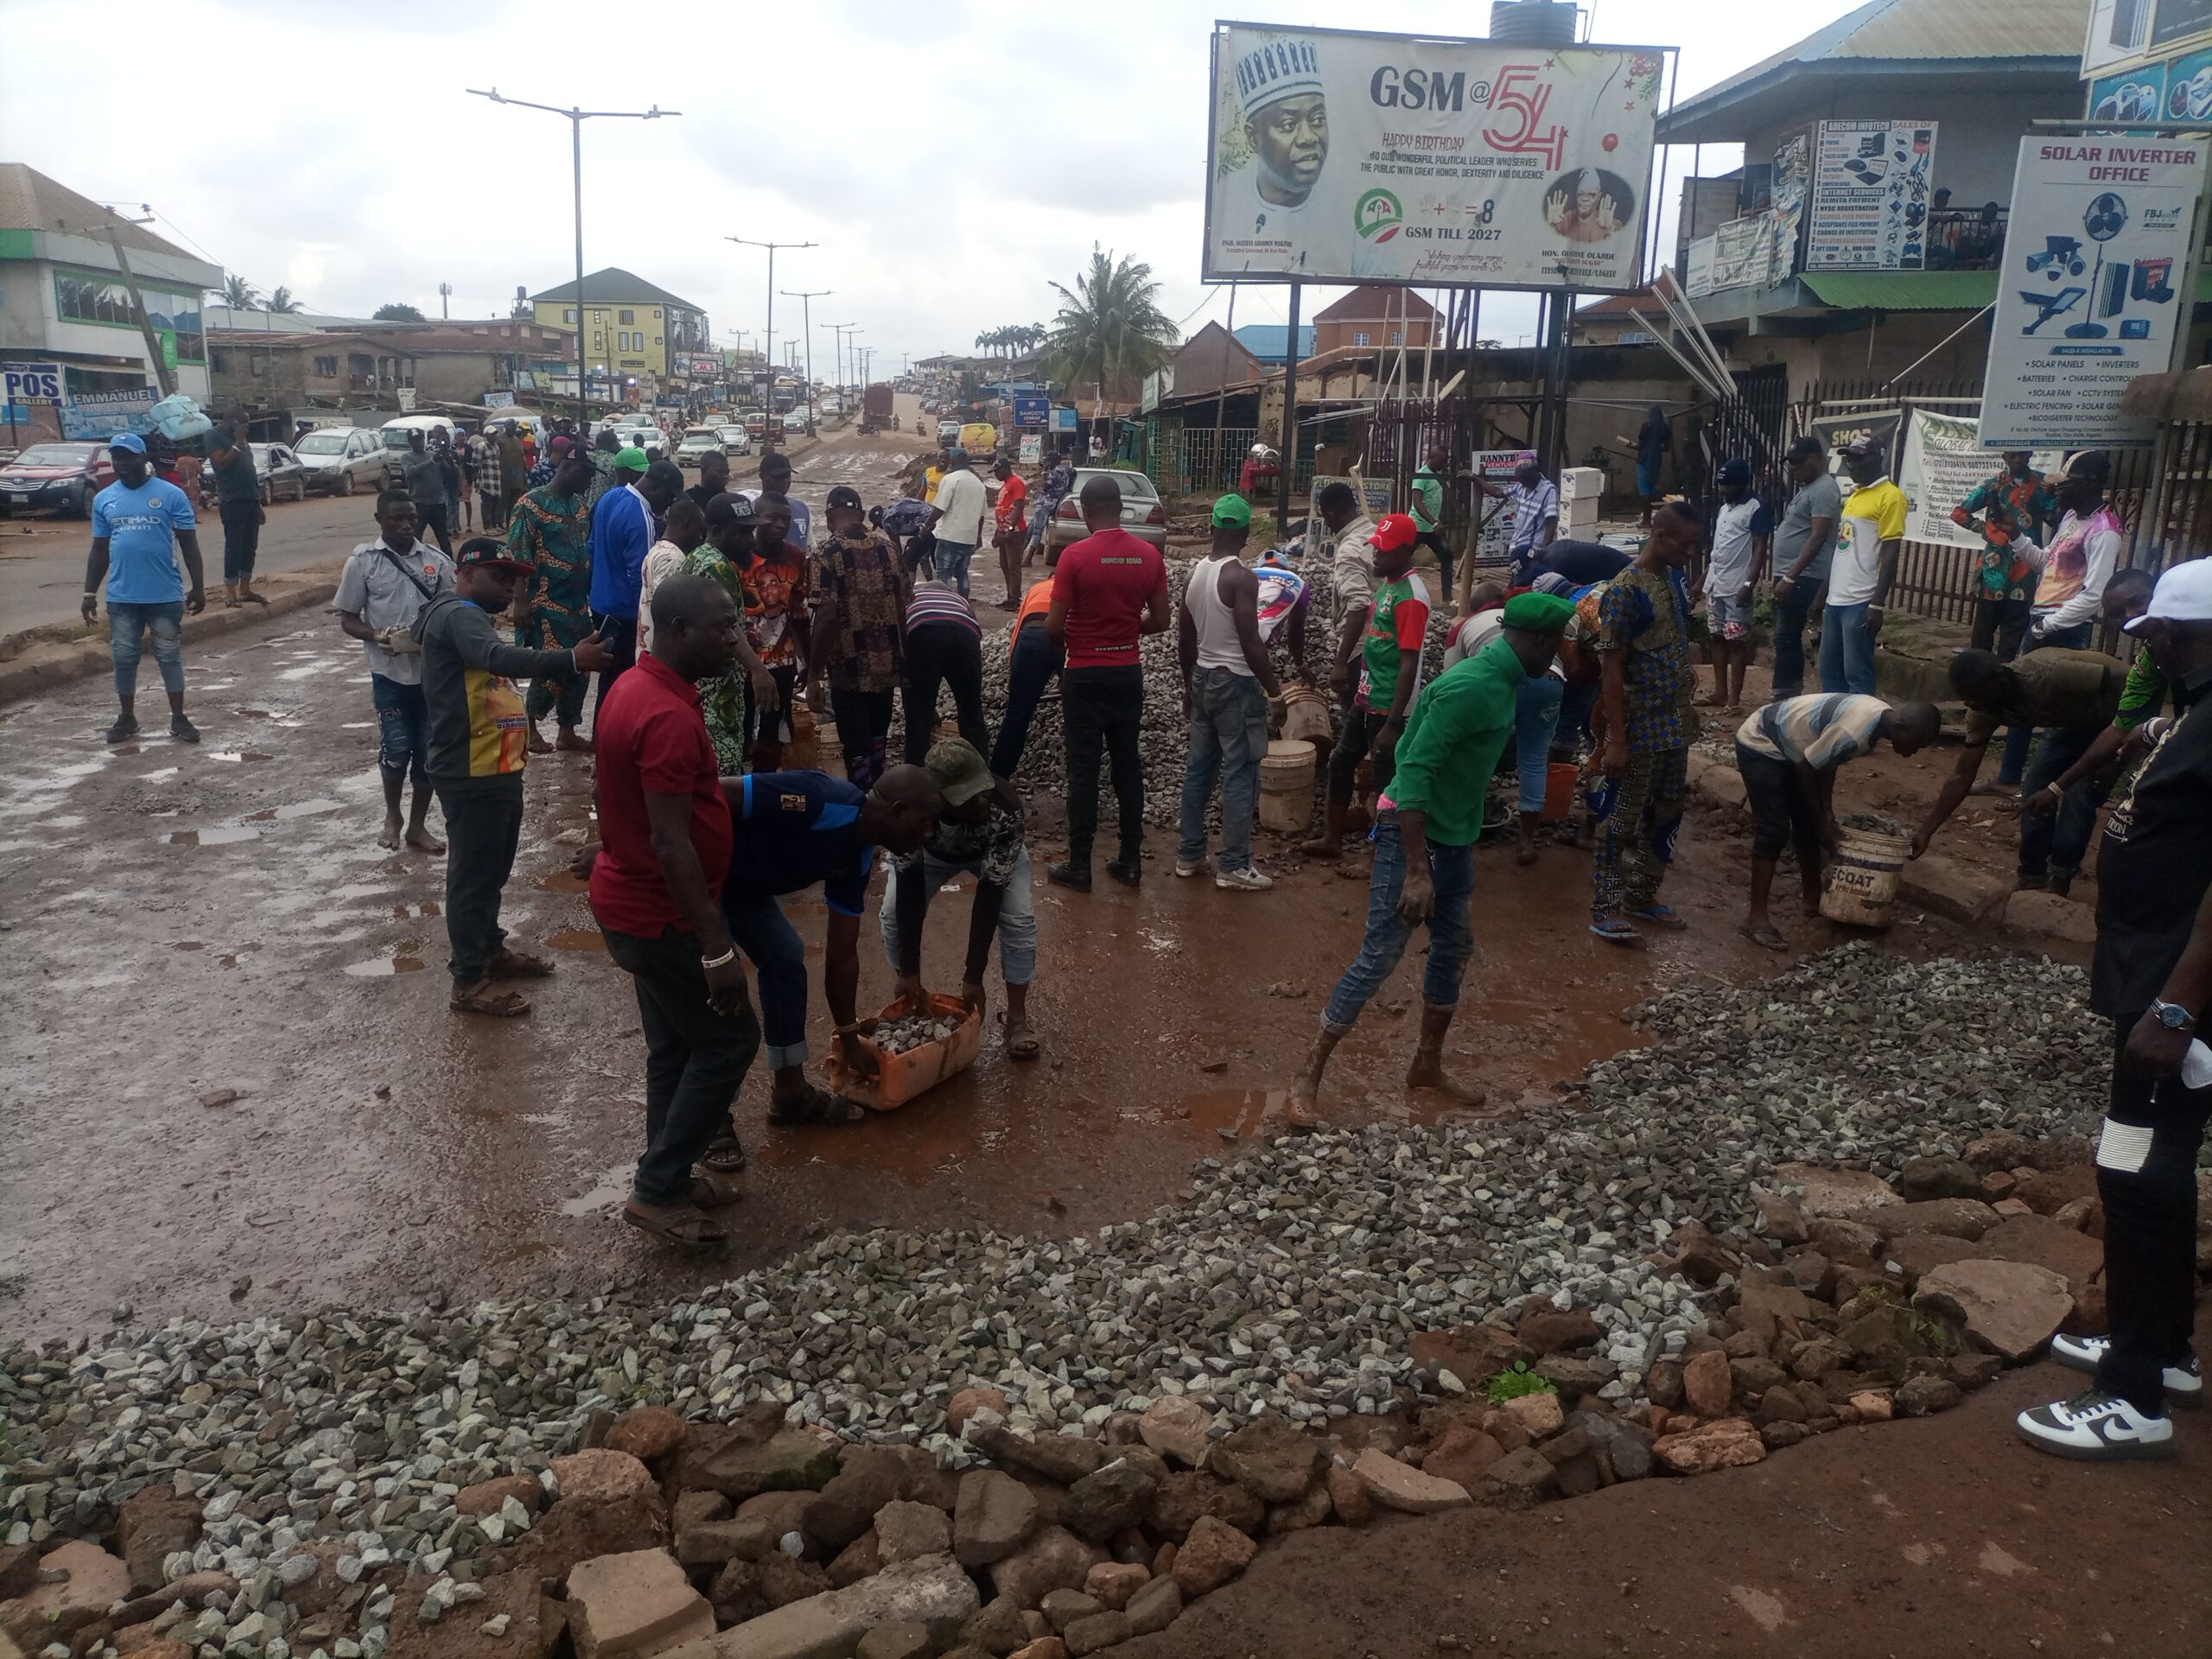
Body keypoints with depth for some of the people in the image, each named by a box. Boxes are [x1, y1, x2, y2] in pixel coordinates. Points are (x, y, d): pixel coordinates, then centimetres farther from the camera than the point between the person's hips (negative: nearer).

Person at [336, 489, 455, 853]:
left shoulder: (436, 560, 1)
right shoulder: (363, 560, -3)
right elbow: (348, 618, 1)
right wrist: (376, 637, -19)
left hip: (433, 671, 2)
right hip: (389, 672, -2)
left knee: (430, 750, 7)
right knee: (396, 748, 2)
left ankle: (418, 825, 23)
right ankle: (392, 817, 28)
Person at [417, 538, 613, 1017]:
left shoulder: (471, 617, 18)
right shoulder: (458, 615, -18)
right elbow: (499, 656, -37)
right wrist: (571, 660, -50)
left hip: (495, 769, 11)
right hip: (472, 774, -11)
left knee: (494, 868, 22)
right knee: (472, 873, -3)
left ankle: (490, 950, 38)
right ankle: (469, 981, 5)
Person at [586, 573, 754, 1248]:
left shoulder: (635, 688, 5)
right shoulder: (669, 717, -27)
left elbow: (609, 790, 17)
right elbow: (671, 844, -29)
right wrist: (717, 951, -28)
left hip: (633, 900, 10)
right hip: (664, 914, -10)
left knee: (675, 1045, 19)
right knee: (728, 1040, 2)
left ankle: (672, 1176, 31)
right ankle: (658, 1189, 10)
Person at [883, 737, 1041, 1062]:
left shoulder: (1004, 808, -43)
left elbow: (989, 896, -37)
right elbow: (909, 888, -33)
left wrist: (974, 976, -35)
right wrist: (909, 972, -31)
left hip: (994, 850, -1)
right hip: (930, 851, 1)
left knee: (1018, 917, -21)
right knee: (894, 913, -18)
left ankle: (1017, 1016, -2)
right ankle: (911, 999, 7)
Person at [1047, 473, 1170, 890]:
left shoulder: (1075, 556, -14)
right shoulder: (1149, 555, -2)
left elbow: (1053, 626, -14)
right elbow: (1160, 621, 3)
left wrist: (1074, 638, 8)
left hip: (1085, 675, -4)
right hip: (1128, 673, 4)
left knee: (1084, 769, 2)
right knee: (1128, 764, 11)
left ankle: (1080, 865, 7)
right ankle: (1131, 860, 16)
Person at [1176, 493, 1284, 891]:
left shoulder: (1194, 573, 6)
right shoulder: (1241, 577, -17)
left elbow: (1184, 641, 12)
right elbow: (1250, 642, -20)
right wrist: (1274, 688, -10)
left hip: (1203, 679, 8)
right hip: (1236, 682, -8)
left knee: (1198, 768, 14)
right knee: (1240, 774, -2)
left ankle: (1190, 855, 21)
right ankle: (1233, 867, 1)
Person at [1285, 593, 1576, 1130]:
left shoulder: (1503, 682, 5)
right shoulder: (1471, 688, -24)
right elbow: (1413, 770, -28)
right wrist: (1417, 871, -30)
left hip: (1454, 836, 10)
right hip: (1410, 831, -10)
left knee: (1453, 948, 17)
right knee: (1378, 959, -7)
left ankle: (1427, 1065, 33)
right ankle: (1308, 1080, 0)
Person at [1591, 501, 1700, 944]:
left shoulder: (1673, 579, 7)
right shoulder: (1624, 592, -18)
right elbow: (1611, 672, -19)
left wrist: (1687, 709, 19)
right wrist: (1617, 740, -21)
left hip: (1674, 726, 8)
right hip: (1639, 730, -8)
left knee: (1667, 813, 16)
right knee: (1622, 818, 1)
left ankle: (1642, 895, 30)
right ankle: (1605, 907, 12)